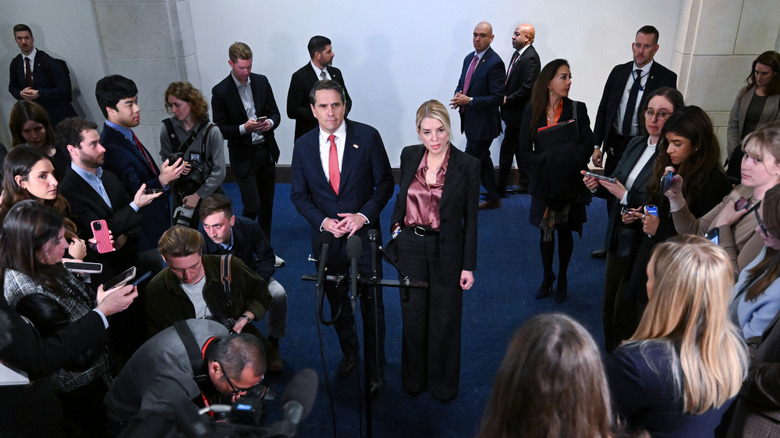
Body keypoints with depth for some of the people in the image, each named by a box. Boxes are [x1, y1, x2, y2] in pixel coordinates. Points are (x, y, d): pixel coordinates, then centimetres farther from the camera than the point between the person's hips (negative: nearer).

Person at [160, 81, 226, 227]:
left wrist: (198, 195, -15)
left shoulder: (212, 132, -14)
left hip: (209, 191, -2)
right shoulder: (167, 128, -7)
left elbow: (219, 171, -14)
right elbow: (165, 158, 10)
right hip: (181, 191, 2)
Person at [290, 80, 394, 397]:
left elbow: (385, 182, -4)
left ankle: (375, 369, 26)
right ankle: (349, 351, 45)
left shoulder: (367, 137, -9)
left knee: (371, 304, 7)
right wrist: (322, 221, -13)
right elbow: (298, 194, 3)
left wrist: (364, 214, -18)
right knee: (337, 302, 19)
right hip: (326, 236, 3)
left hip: (363, 233, -2)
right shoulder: (303, 146, -2)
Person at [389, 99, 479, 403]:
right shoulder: (409, 155, -1)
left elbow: (470, 219, -8)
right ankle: (414, 378, 39)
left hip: (446, 252, -3)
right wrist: (395, 230, 3)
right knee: (413, 317, 16)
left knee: (445, 321, 12)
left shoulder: (467, 165, -12)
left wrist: (469, 265, -7)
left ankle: (443, 384, 36)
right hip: (410, 247, 3)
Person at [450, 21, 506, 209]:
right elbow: (461, 84, 19)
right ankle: (493, 199, 31)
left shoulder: (494, 63, -16)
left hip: (483, 124, -9)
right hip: (470, 121, 9)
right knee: (483, 161, 18)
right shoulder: (469, 58, 10)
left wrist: (469, 100, -23)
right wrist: (458, 96, -4)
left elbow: (497, 98, -19)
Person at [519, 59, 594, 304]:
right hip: (543, 183, 1)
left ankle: (562, 279, 30)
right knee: (546, 232, 12)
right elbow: (525, 150, -3)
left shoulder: (577, 109, -4)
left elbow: (587, 147, -7)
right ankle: (547, 277, 31)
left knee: (565, 232, 12)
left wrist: (564, 162, -20)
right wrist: (545, 164, -15)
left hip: (570, 183, 0)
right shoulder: (532, 111, -3)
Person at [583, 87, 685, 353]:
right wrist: (598, 186, -7)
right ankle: (610, 358, 39)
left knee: (625, 311, 5)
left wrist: (626, 197, -25)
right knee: (609, 304, 19)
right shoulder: (636, 144, 6)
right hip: (618, 238, 7)